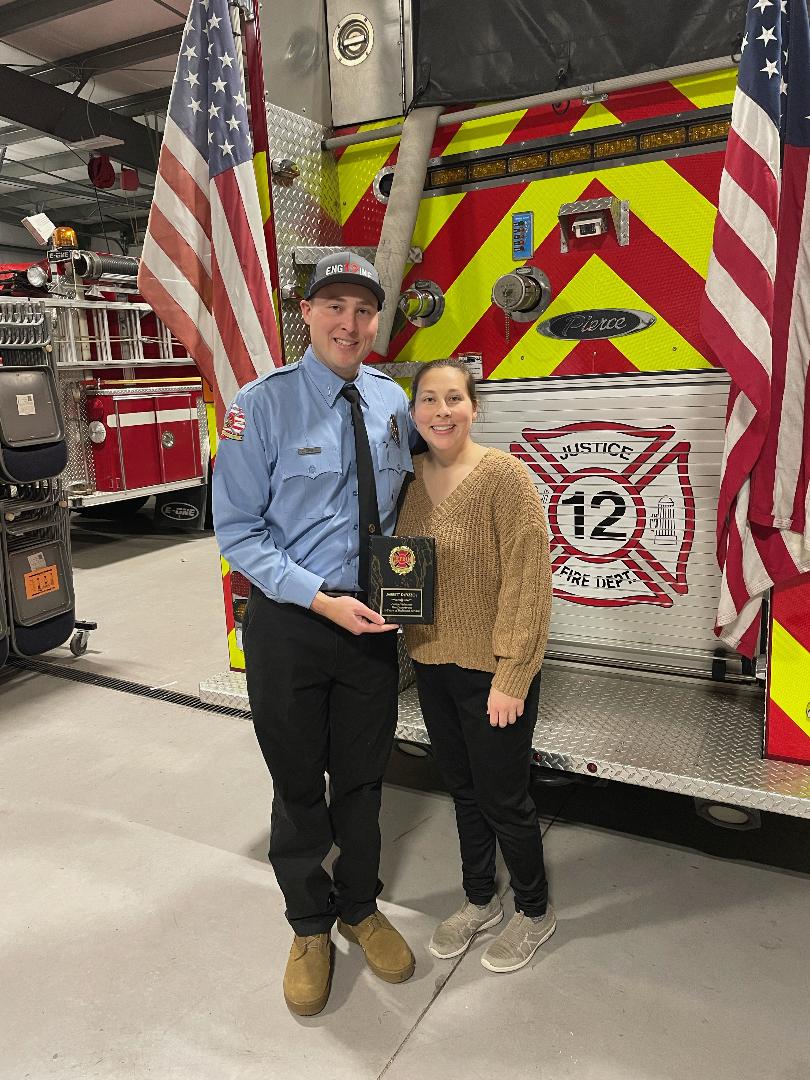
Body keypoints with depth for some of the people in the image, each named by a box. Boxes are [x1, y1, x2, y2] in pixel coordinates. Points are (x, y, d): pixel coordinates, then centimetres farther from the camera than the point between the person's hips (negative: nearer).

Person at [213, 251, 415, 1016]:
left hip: (372, 623, 4)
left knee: (362, 778, 19)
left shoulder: (392, 402, 2)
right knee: (298, 786, 15)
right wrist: (322, 600, -20)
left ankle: (360, 909, 44)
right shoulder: (262, 405, -12)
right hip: (288, 625, -3)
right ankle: (310, 927, 40)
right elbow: (237, 531, -12)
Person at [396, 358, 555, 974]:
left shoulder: (503, 475, -18)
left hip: (490, 671, -6)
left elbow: (529, 581, -19)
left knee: (502, 799, 11)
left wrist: (511, 678, -19)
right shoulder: (411, 477, 1)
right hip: (432, 663, 6)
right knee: (463, 790, 21)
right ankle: (480, 900, 43)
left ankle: (535, 911, 37)